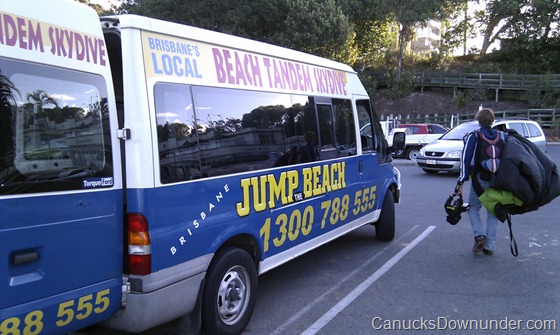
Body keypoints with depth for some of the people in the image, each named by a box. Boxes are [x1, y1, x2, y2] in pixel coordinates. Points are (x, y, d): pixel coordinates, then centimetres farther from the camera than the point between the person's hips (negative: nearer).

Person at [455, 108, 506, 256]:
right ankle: (489, 246, 13)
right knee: (493, 212, 12)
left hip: (479, 180, -3)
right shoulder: (502, 137, 6)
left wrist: (461, 182, -10)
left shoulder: (473, 137, -4)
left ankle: (480, 235, -7)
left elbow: (465, 160, -10)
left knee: (473, 208, 15)